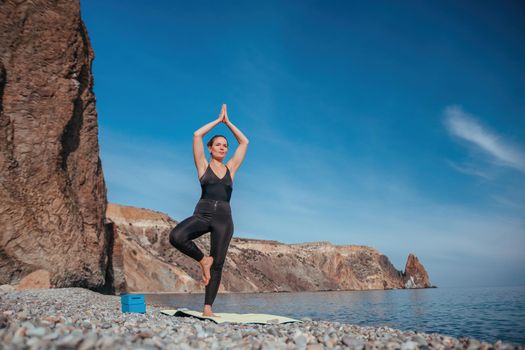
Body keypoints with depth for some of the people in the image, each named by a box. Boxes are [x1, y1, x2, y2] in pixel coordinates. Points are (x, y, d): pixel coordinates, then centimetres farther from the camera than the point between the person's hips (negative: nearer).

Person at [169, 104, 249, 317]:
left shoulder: (230, 168, 16)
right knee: (176, 237, -30)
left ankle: (207, 308, 6)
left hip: (224, 218, 2)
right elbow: (197, 135, 3)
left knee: (217, 264, -2)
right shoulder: (203, 166, 10)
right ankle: (203, 260, -4)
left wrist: (228, 122, 20)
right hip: (202, 214, -2)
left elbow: (244, 142, 18)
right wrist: (218, 120, 12)